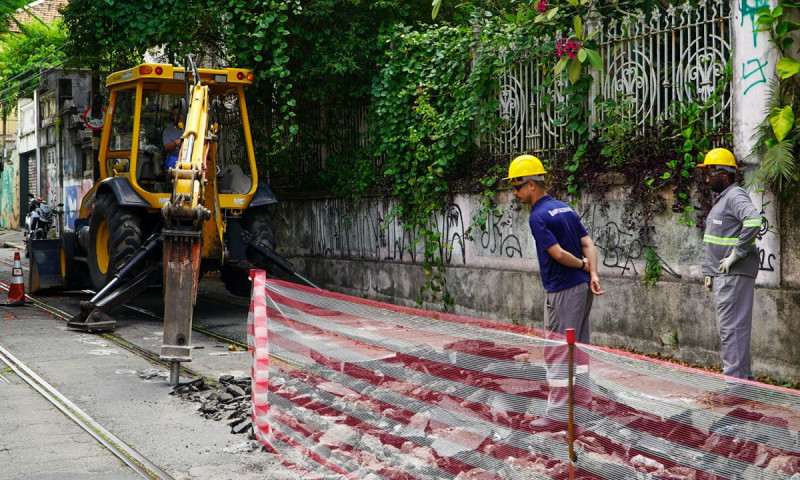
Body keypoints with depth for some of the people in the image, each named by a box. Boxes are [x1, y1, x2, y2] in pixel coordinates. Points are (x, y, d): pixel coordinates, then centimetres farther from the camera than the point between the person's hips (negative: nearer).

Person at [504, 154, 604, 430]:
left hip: (562, 292, -9)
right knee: (578, 349, 15)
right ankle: (582, 404, 23)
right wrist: (593, 274, -5)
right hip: (583, 287, 9)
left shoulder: (538, 216, -14)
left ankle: (558, 413, 2)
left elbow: (558, 254, -20)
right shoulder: (565, 209, 12)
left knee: (557, 354, -2)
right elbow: (588, 244, 6)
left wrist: (582, 265, -4)